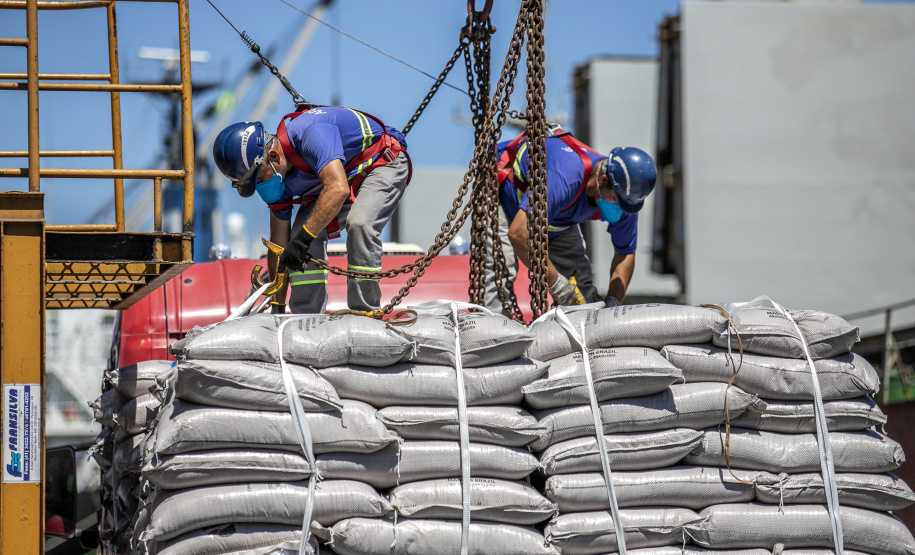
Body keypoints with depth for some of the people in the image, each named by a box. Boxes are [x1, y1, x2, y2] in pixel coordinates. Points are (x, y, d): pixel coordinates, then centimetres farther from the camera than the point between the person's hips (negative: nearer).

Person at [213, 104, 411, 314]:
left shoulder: (310, 132, -37)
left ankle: (365, 314, -22)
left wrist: (304, 238, -50)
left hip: (384, 164, -7)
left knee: (358, 224, -31)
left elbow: (338, 189, -48)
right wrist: (277, 307, -5)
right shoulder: (277, 178, -11)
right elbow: (279, 243, -5)